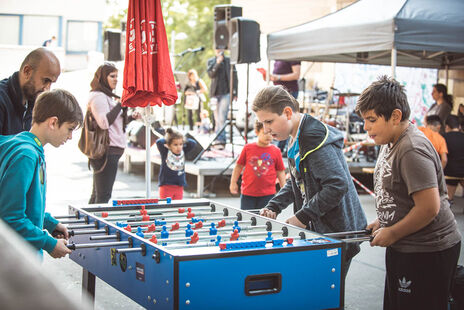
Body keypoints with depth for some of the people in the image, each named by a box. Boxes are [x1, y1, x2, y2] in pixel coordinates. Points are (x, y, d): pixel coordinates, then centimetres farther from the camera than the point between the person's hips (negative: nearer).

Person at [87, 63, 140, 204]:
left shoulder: (107, 97, 21)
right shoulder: (98, 97, -11)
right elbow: (104, 122, -22)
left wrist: (131, 118, 15)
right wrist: (120, 104, -18)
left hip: (110, 151, 11)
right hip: (107, 152, -11)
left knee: (97, 194, 14)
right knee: (103, 195, -9)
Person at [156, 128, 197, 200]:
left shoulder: (183, 151, 3)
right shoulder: (165, 152, -8)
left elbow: (193, 143, -2)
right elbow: (159, 142, -23)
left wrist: (182, 140, -2)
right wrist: (167, 138, -6)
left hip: (179, 187, 4)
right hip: (166, 186, -4)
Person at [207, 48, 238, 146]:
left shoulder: (229, 60, 7)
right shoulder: (211, 61, 11)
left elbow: (234, 77, 9)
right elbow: (211, 74, -5)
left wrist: (234, 93, 4)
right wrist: (217, 63, -17)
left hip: (226, 93, -2)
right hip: (215, 94, 2)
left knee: (222, 117, -16)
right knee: (217, 119, 5)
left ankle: (220, 138, -19)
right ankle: (220, 139, 14)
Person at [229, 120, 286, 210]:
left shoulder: (276, 151, 1)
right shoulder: (248, 148, 0)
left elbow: (280, 171, 8)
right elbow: (239, 166, 8)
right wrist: (233, 183, 7)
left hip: (268, 194, 0)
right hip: (248, 193, 0)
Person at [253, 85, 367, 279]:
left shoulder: (314, 137, -20)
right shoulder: (296, 140, 11)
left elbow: (337, 184, -26)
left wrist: (302, 217, -21)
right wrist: (274, 207, 7)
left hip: (337, 233, -9)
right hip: (316, 229, 9)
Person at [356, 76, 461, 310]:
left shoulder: (412, 150, -22)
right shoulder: (389, 144, 10)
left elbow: (429, 207, -27)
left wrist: (392, 233, -15)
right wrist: (382, 223, 9)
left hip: (427, 252, -10)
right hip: (403, 248, 10)